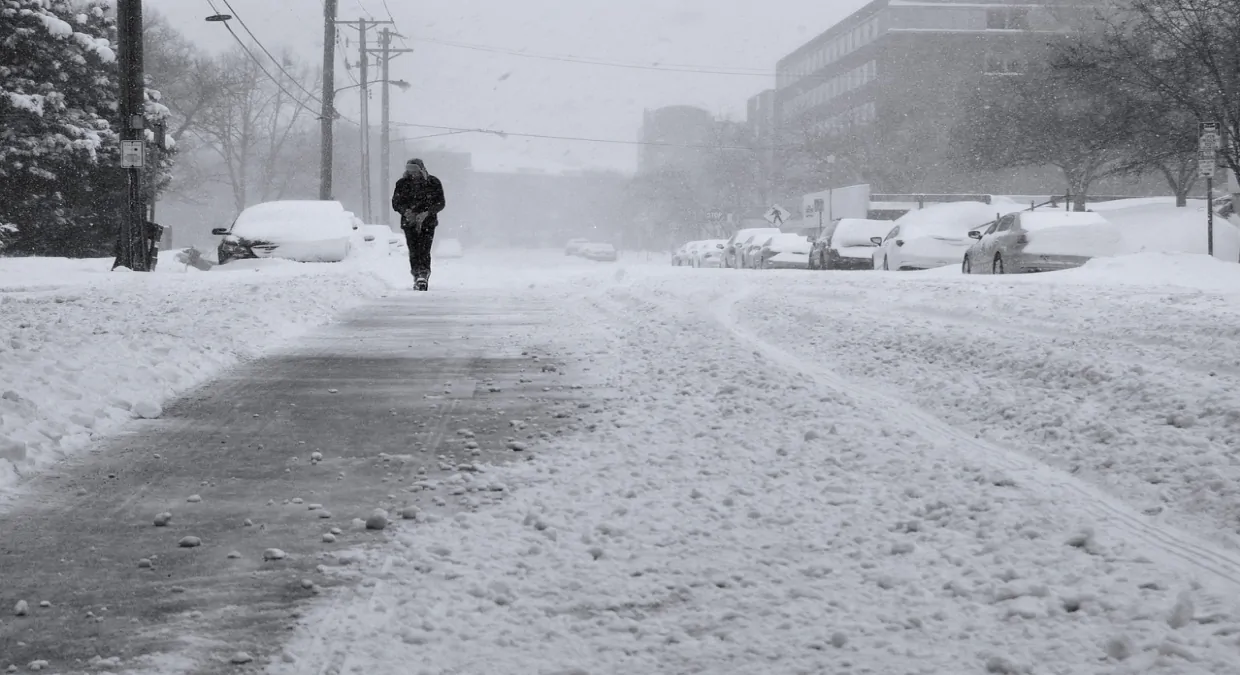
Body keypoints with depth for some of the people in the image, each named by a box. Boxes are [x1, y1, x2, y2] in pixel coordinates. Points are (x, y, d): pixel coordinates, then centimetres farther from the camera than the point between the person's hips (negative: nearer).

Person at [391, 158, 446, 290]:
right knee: (413, 251, -4)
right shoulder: (402, 184, 4)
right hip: (409, 221, 2)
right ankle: (417, 277, 4)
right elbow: (395, 203, 6)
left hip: (428, 222, -2)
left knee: (424, 250, -15)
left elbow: (441, 203, -1)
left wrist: (426, 213, -16)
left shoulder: (433, 183, 0)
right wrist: (405, 211, -15)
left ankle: (423, 275, -20)